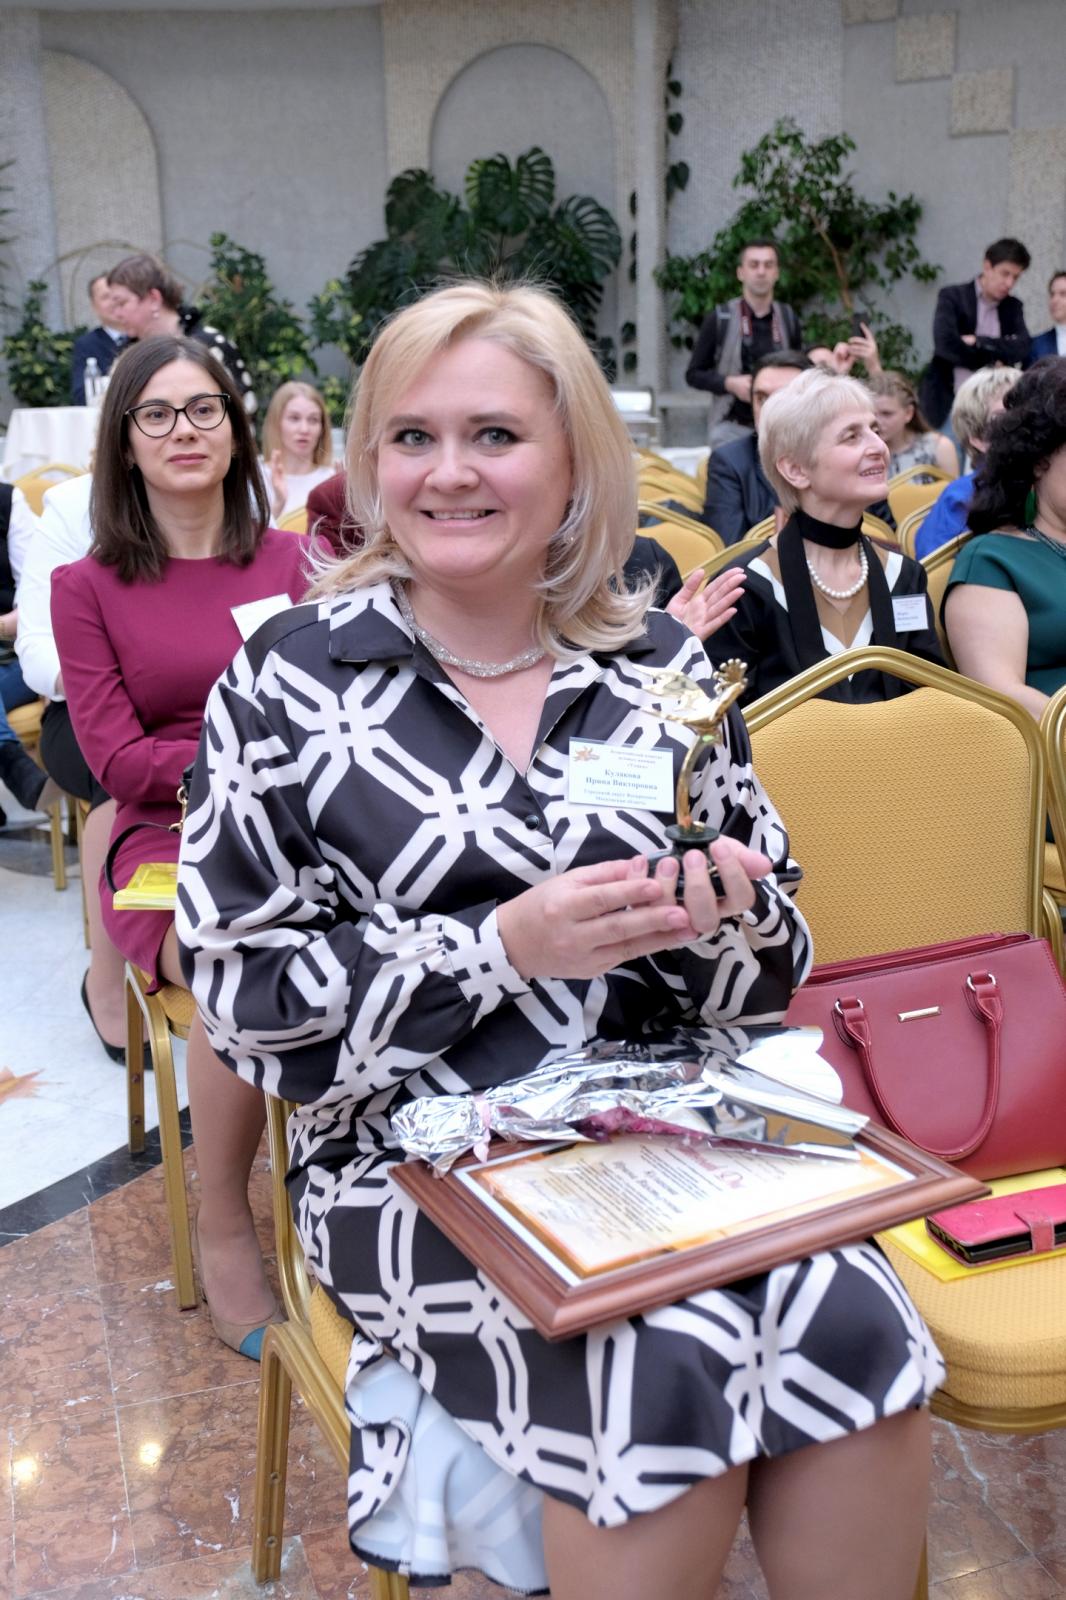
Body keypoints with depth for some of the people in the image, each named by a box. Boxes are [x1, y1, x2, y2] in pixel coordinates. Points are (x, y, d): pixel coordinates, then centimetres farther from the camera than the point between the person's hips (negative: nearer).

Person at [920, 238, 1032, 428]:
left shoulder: (1013, 306, 12)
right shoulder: (952, 297, -2)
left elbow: (1022, 348, -3)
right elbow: (945, 344, -18)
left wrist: (978, 342, -15)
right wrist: (996, 356, -12)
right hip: (948, 402, -4)